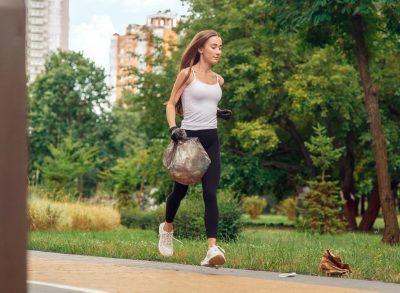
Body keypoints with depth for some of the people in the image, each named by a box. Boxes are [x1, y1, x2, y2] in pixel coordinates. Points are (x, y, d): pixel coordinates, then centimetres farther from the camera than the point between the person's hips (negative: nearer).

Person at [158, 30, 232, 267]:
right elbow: (171, 104, -3)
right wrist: (173, 128, -19)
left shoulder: (218, 80, 12)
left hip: (211, 140, 4)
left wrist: (220, 113, 5)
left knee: (210, 194, -9)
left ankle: (213, 248, -17)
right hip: (189, 138, -3)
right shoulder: (187, 74, -4)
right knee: (181, 190, 12)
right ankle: (167, 228, 41)